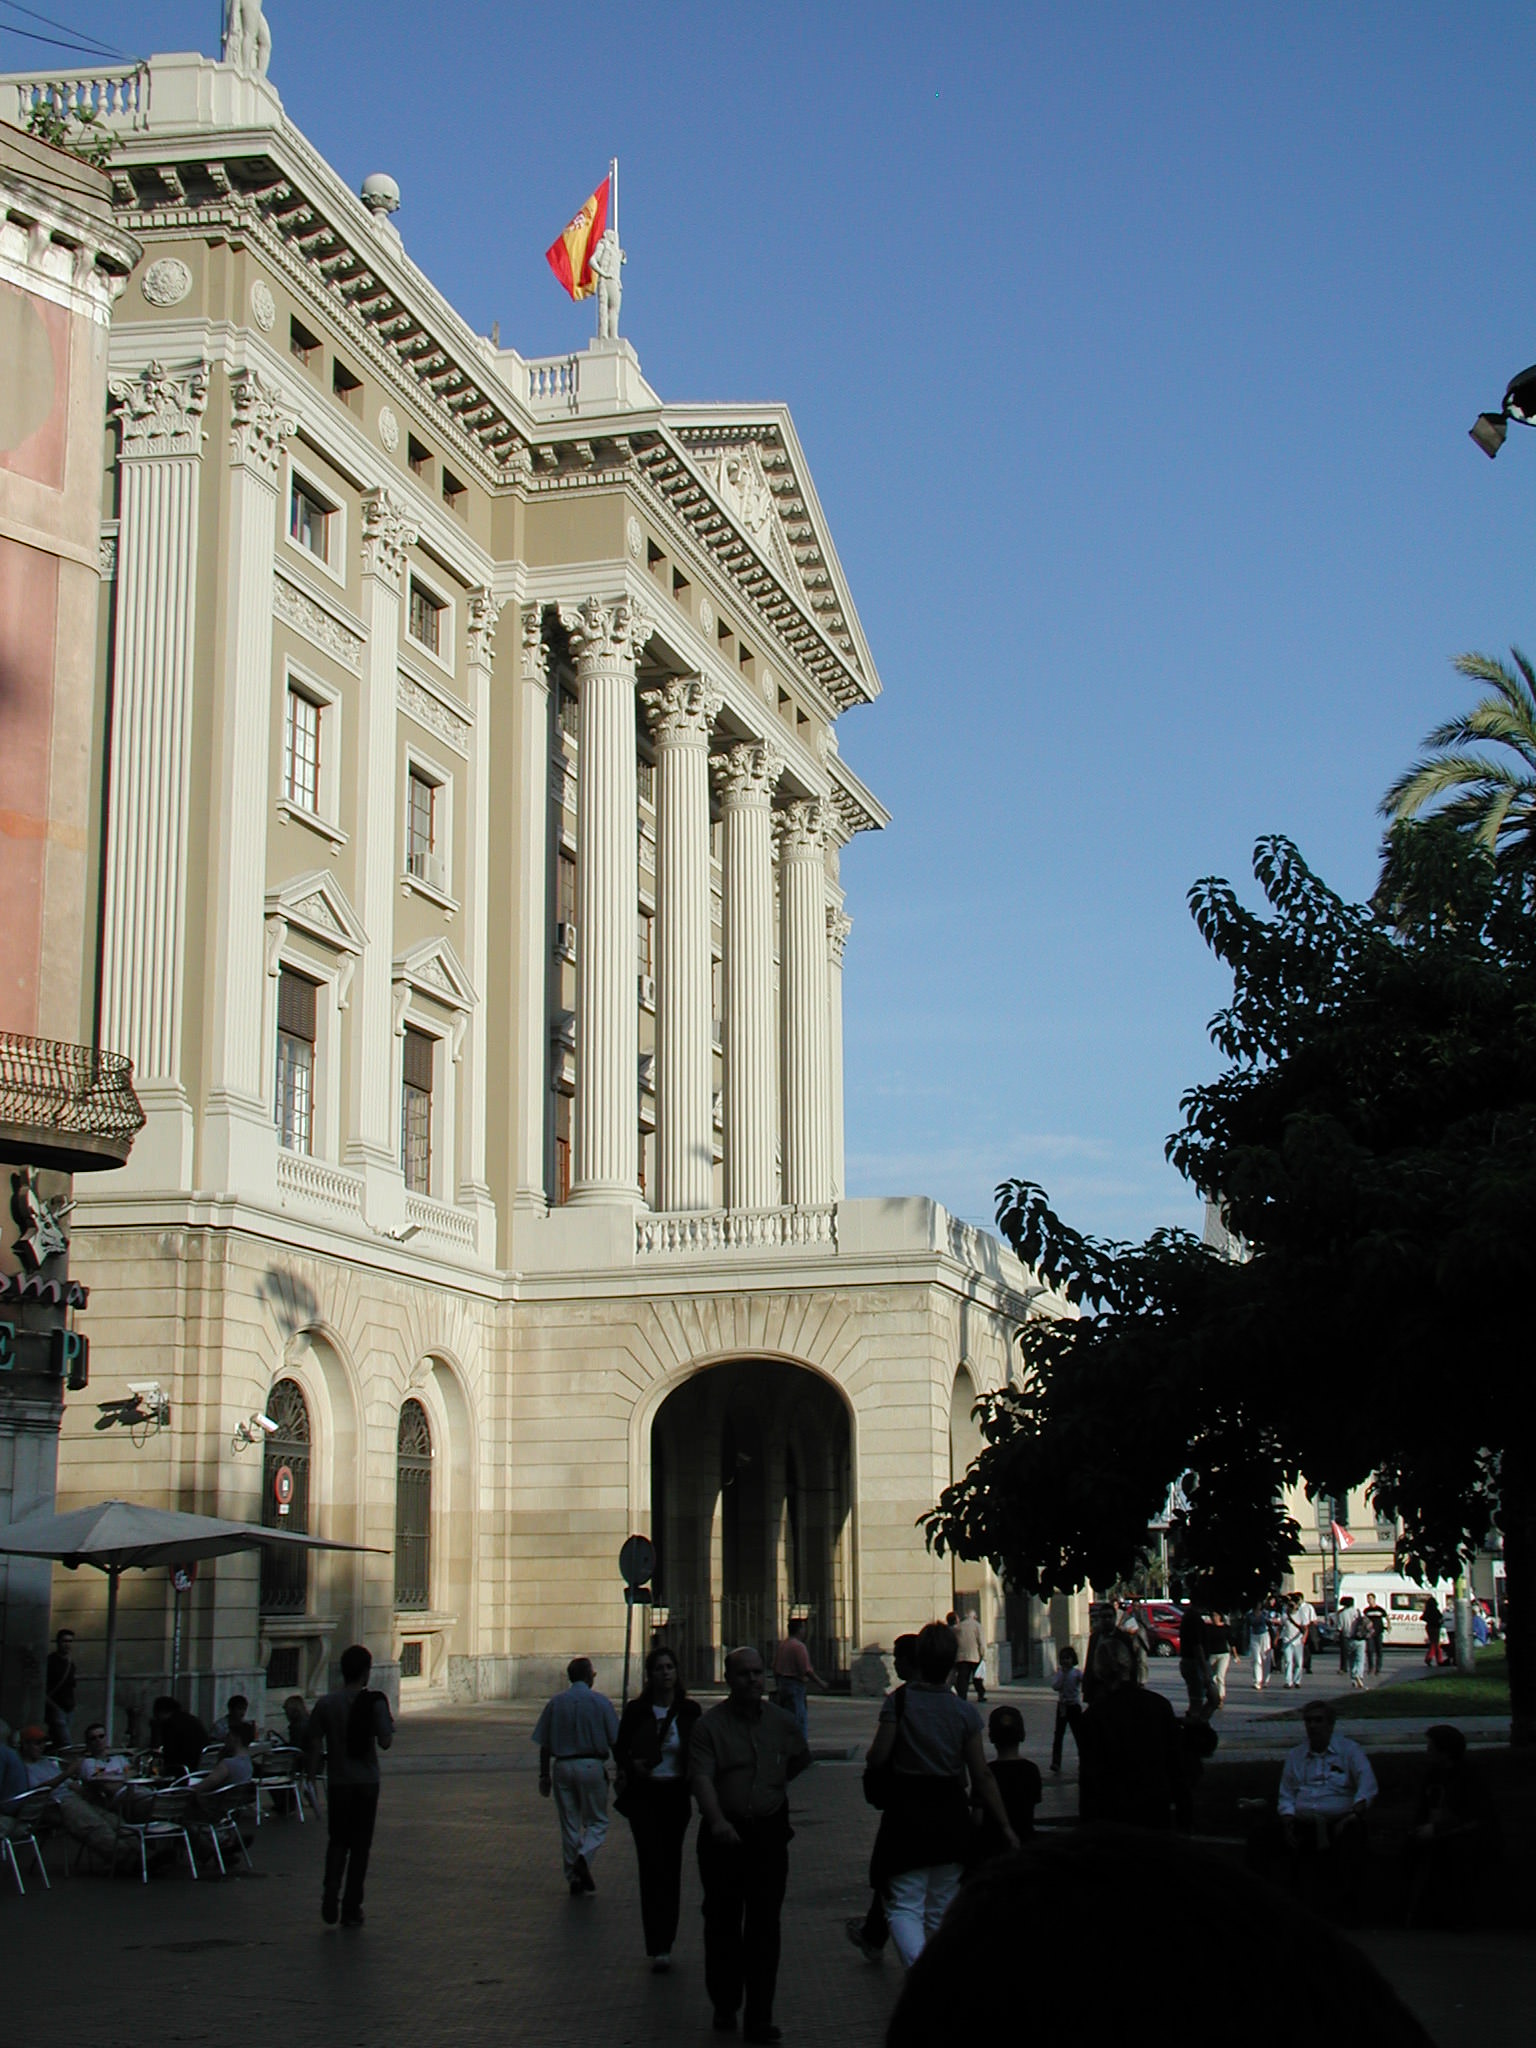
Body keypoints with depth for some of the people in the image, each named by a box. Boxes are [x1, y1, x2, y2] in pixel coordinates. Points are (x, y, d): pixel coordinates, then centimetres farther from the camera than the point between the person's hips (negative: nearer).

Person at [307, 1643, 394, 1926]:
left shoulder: (326, 1704, -2)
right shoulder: (374, 1703, -10)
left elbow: (314, 1744, -2)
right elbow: (385, 1742, -15)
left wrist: (312, 1776, 8)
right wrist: (389, 1724, 4)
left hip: (337, 1782, 2)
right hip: (366, 1782, -2)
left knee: (337, 1842, 16)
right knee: (360, 1845, 7)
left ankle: (330, 1897, -2)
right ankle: (351, 1908, 9)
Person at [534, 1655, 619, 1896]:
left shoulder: (555, 1703, 5)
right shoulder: (600, 1702, -3)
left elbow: (544, 1744, 5)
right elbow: (615, 1741, -3)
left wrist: (544, 1775, 12)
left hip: (562, 1766, 3)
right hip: (592, 1766, -3)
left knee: (569, 1824, 10)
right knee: (596, 1821, 8)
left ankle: (573, 1877, 12)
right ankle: (584, 1857, -18)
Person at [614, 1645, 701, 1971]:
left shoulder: (690, 1711, 1)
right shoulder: (636, 1711, -1)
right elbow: (619, 1748, 8)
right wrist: (631, 1765, -11)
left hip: (676, 1796, 2)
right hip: (644, 1796, -2)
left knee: (671, 1868, 10)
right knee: (652, 1867, -10)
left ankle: (663, 1943, 23)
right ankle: (658, 1947, -10)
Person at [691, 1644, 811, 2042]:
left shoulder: (781, 1721, 5)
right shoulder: (710, 1724, -7)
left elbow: (801, 1758, 26)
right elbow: (701, 1777, -19)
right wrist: (717, 1820, -33)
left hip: (769, 1832, 2)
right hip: (724, 1833, -2)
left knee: (764, 1926, -1)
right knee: (722, 1922, 9)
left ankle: (759, 2019, 3)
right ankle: (724, 2006, 26)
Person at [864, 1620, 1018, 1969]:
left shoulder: (899, 1701, -10)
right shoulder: (964, 1711, -4)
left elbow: (877, 1759, -12)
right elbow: (982, 1776, -3)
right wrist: (1005, 1826, 3)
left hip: (906, 1809, -2)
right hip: (951, 1812, 3)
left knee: (904, 1905, -1)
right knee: (942, 1908, 17)